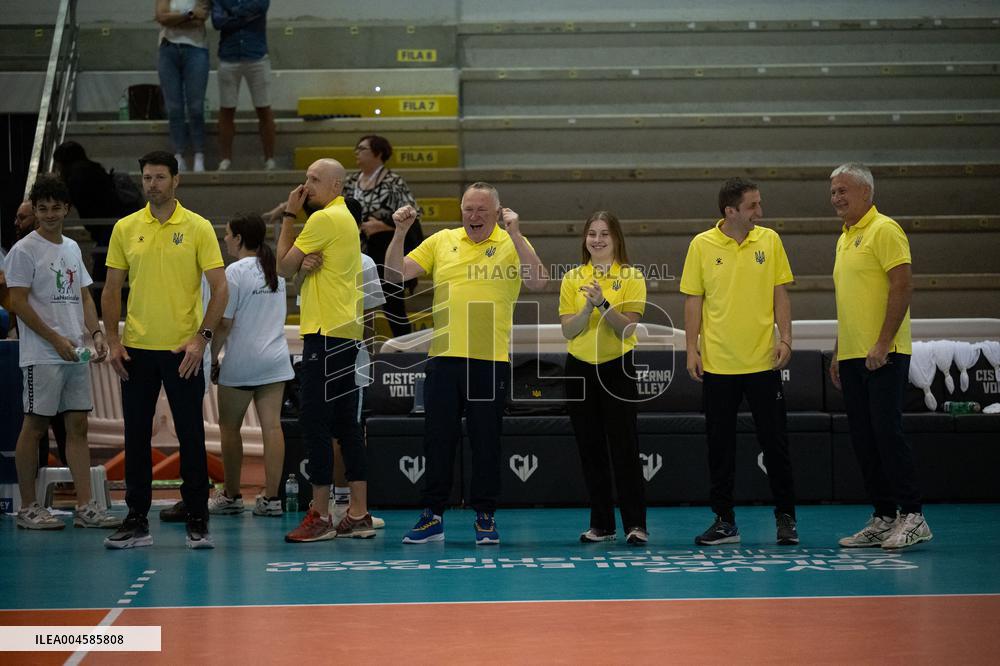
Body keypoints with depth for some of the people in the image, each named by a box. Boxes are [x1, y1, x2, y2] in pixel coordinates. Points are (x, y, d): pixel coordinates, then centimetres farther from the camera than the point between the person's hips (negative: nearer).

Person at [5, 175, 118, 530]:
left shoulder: (72, 248, 16)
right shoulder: (24, 250, -6)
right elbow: (19, 302, -11)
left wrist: (95, 333, 2)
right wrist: (56, 340, -16)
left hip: (76, 354, 7)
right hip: (41, 355, -7)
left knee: (78, 425, 4)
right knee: (35, 426, -2)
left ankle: (85, 506, 5)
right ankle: (28, 508, 5)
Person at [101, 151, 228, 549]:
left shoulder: (198, 228, -2)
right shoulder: (125, 228, 6)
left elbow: (219, 288, -4)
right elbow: (112, 289, 9)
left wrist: (202, 337, -13)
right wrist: (113, 341, 0)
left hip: (183, 350, -3)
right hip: (136, 350, 3)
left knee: (191, 436, 0)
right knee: (136, 436, 6)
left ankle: (197, 523, 8)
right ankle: (137, 522, 14)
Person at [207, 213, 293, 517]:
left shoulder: (235, 272, -11)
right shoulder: (276, 269, 10)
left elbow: (224, 323, -12)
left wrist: (213, 357, -3)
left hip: (241, 363, -6)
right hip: (276, 360, 6)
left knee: (229, 427, 7)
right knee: (272, 426, 1)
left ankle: (231, 496, 13)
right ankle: (271, 497, 0)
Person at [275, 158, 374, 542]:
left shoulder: (324, 219, -12)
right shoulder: (344, 217, 19)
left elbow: (284, 267, -7)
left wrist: (289, 215, 0)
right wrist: (294, 215, 2)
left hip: (328, 334, -10)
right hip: (346, 332, 10)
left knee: (315, 421, -7)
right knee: (345, 423, 11)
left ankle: (320, 516, -6)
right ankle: (358, 515, 13)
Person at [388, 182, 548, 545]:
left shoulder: (511, 244, 2)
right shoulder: (441, 241, 10)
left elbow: (537, 281, -15)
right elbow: (396, 274, 8)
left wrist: (515, 233, -20)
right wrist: (400, 232, -5)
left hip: (491, 360, -2)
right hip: (444, 357, 3)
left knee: (486, 442, 3)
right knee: (438, 439, 5)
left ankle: (485, 517, 13)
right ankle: (432, 516, 14)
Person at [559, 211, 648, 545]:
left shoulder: (631, 277, -2)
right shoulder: (572, 278, 6)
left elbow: (627, 328, -10)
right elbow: (567, 330, 0)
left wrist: (604, 303, -24)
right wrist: (588, 307, -16)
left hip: (617, 367, -3)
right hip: (580, 368, 3)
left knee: (624, 448, -7)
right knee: (591, 450, 7)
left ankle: (635, 524, -3)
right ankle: (601, 524, 14)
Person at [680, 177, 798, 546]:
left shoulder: (769, 241, 3)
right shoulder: (701, 246, -1)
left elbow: (780, 294, 5)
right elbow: (693, 300, 2)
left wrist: (785, 339, -4)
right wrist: (692, 349, -3)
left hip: (763, 361, 1)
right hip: (717, 363, 0)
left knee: (775, 442, 3)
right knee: (720, 444, 5)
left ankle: (785, 518, 14)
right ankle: (724, 521, 14)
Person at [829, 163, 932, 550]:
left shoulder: (884, 230, -8)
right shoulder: (845, 239, 19)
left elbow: (903, 285, -16)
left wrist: (883, 343, -21)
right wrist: (838, 353, 21)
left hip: (883, 355, -9)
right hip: (853, 357, 9)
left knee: (887, 431, -11)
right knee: (864, 439, 7)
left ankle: (912, 516, -5)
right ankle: (884, 519, 12)